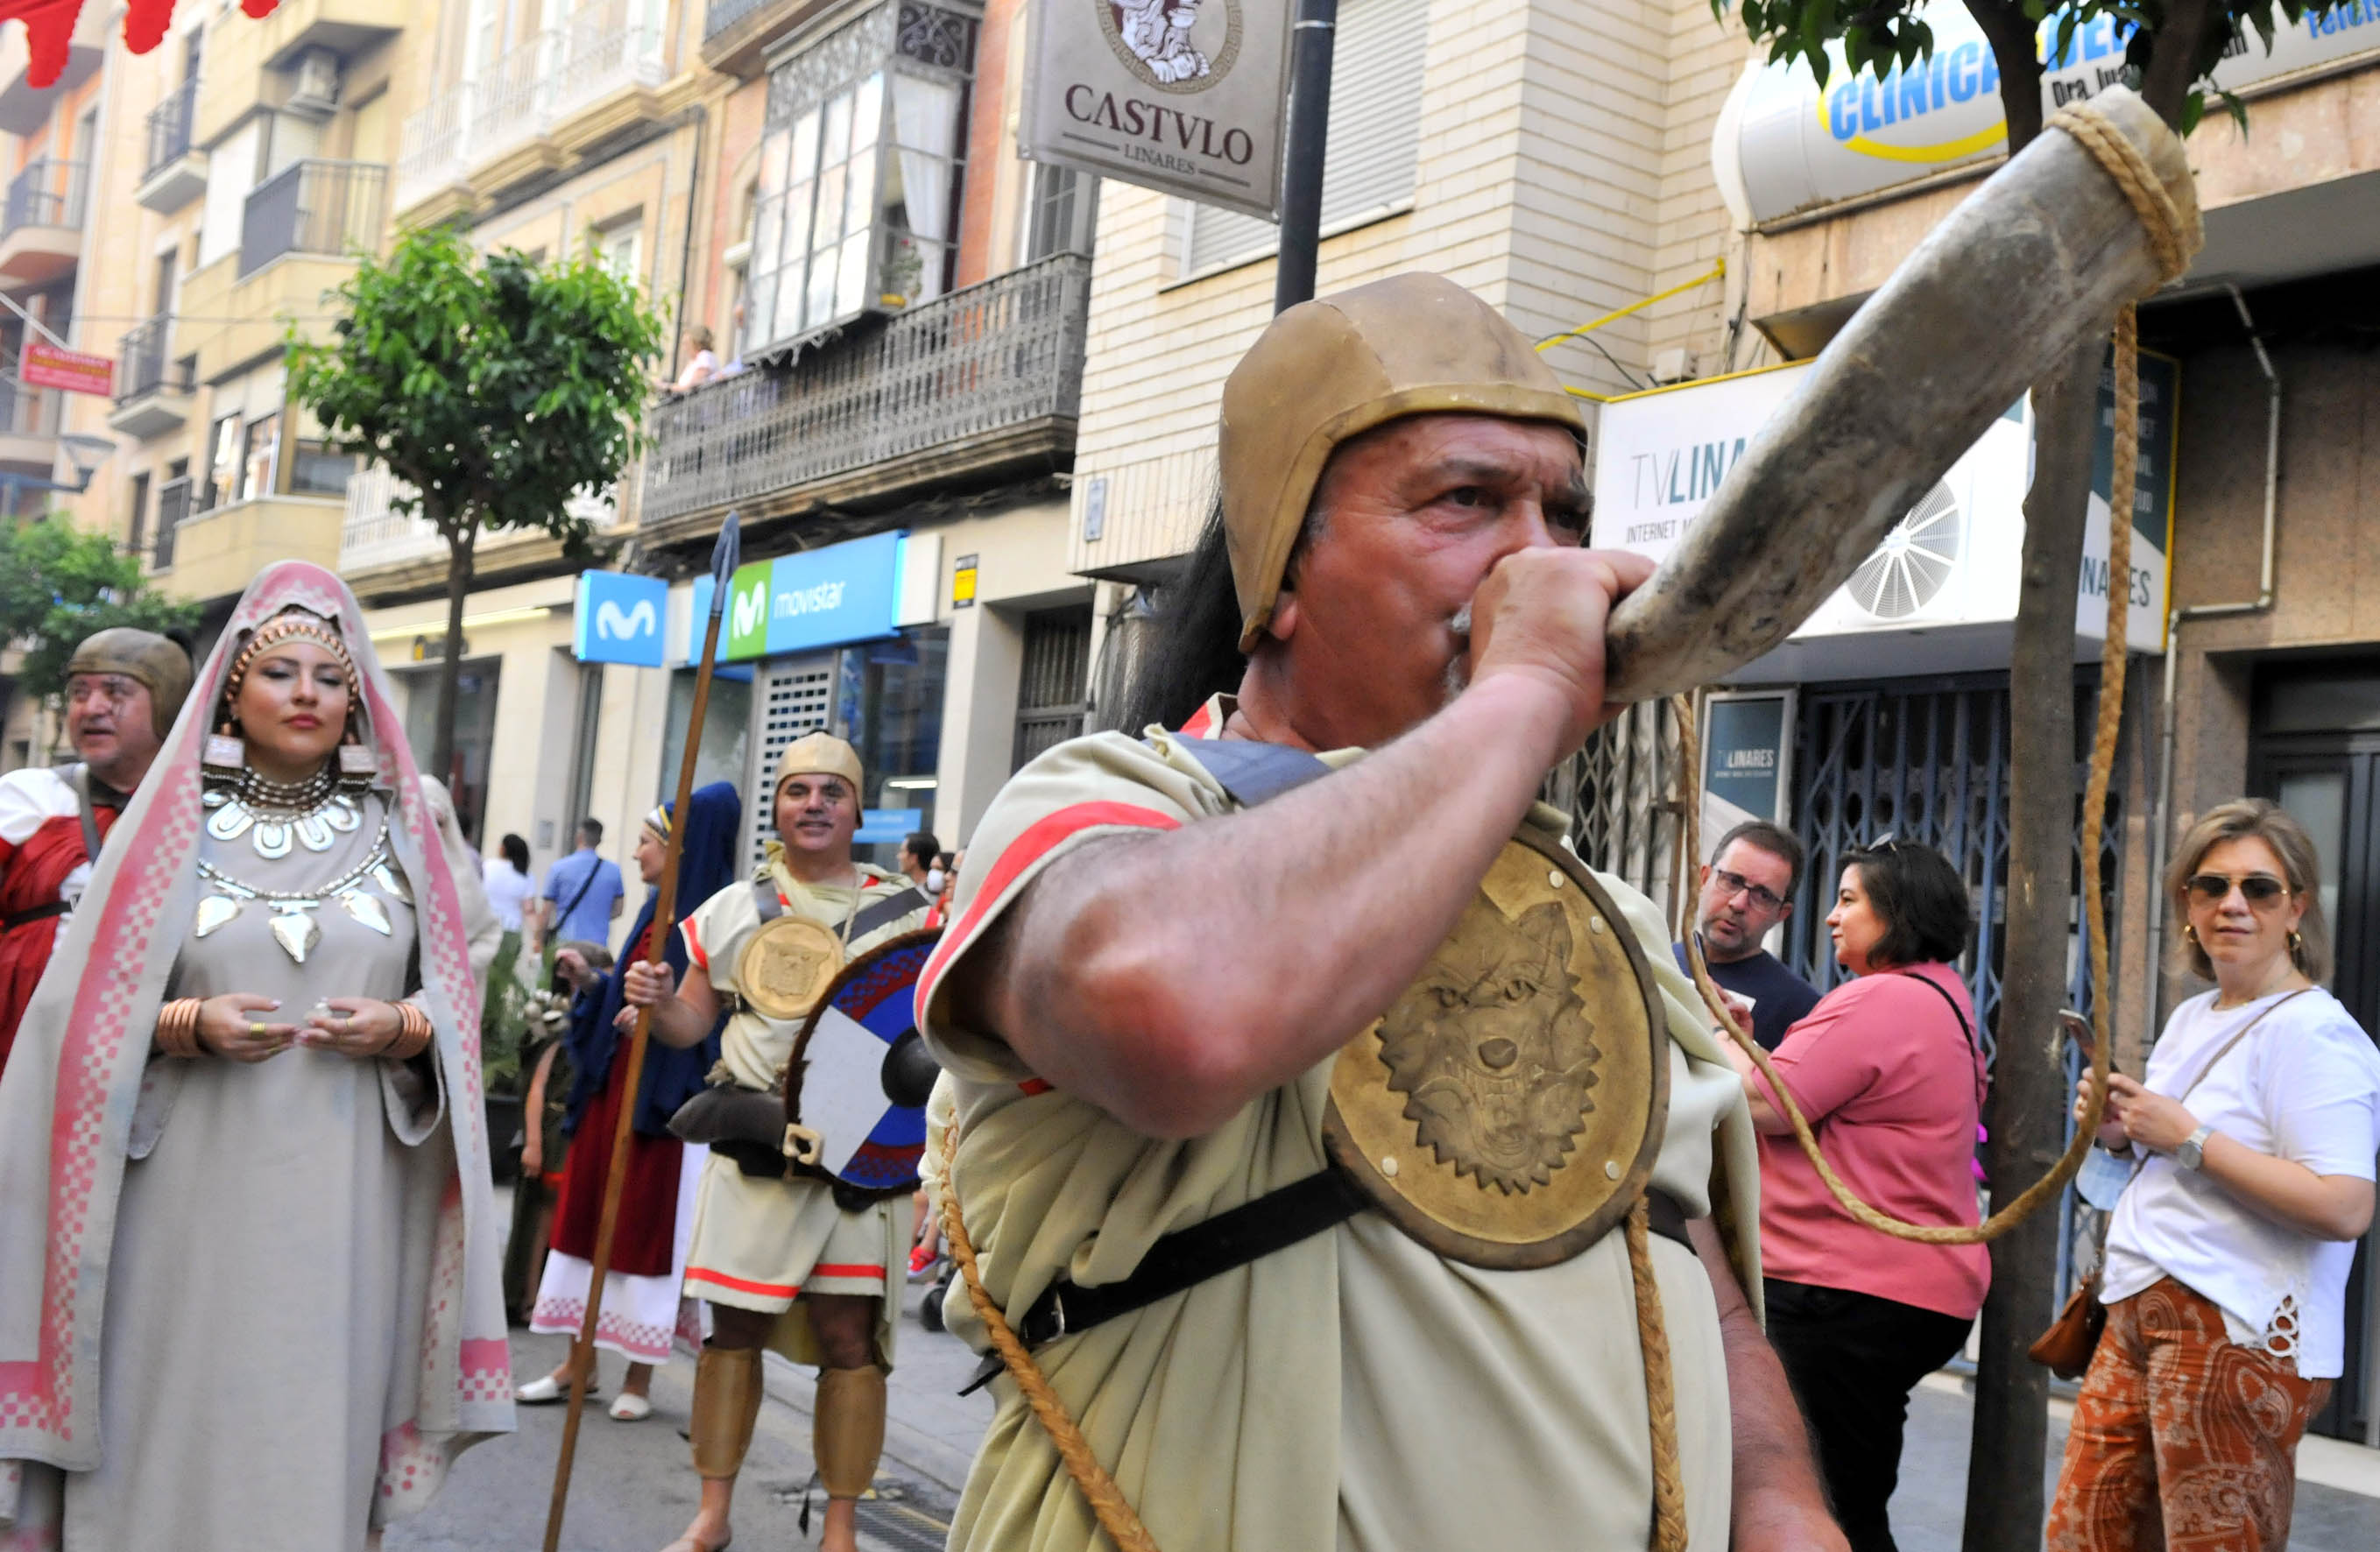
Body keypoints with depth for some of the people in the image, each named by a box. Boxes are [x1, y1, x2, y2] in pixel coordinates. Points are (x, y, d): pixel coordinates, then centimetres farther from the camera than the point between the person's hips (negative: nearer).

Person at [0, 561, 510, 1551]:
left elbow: (463, 988, 10)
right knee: (175, 1426, 1)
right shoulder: (175, 827, 6)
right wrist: (189, 1024, -14)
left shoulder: (404, 830, 8)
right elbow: (93, 1005, 4)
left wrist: (404, 1026, -10)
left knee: (317, 1427, 1)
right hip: (192, 1195, 0)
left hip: (340, 1202, 1)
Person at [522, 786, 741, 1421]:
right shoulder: (656, 913, 12)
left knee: (651, 1222, 0)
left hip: (670, 1097, -8)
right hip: (614, 1085, 8)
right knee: (591, 1212, 10)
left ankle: (640, 1375, 11)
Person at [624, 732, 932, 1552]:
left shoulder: (902, 912, 4)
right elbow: (692, 1022, 13)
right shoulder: (736, 909, 9)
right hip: (750, 1142, 2)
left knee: (848, 1333, -1)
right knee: (734, 1324, 7)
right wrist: (658, 1000, -7)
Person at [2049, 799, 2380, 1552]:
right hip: (2139, 1318, 9)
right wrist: (2125, 1137, 7)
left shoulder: (2314, 1031, -13)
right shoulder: (2191, 1018, 16)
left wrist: (2189, 1137, -18)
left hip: (2234, 1334, -9)